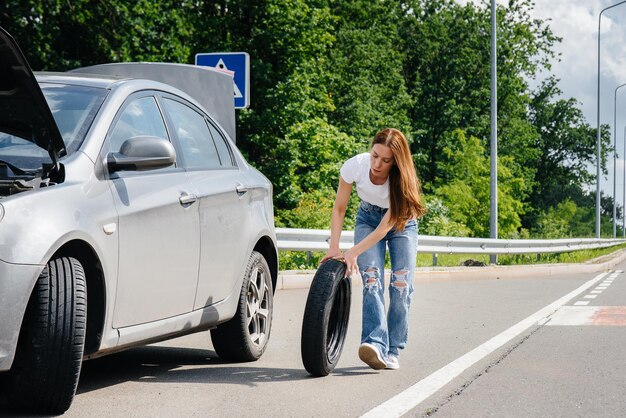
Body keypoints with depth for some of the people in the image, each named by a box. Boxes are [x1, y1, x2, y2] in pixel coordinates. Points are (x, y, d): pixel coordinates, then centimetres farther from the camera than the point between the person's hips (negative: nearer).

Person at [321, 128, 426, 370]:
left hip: (401, 223, -1)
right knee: (372, 279, -21)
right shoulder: (354, 166, -29)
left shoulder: (403, 180, -33)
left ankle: (392, 351, -6)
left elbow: (385, 227, -30)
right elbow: (339, 209, -15)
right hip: (368, 220, 1)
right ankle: (376, 344, -34)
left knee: (401, 284, -14)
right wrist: (334, 248, -23)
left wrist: (353, 253, -36)